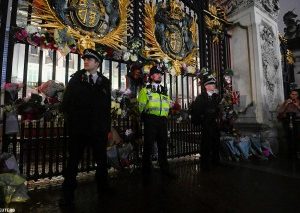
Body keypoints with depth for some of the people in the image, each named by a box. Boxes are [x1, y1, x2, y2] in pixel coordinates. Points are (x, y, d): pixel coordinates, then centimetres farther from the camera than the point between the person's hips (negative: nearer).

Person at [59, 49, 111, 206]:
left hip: (99, 129, 2)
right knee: (73, 161, 8)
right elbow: (66, 102, 4)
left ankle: (103, 188, 34)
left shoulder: (105, 82, 7)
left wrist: (107, 127, 4)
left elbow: (108, 106, 7)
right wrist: (71, 120, -2)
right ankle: (68, 195, 24)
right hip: (78, 129, -1)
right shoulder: (76, 79, 6)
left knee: (102, 160, 14)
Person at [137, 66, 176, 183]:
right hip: (151, 120, -5)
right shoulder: (145, 90, 3)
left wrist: (165, 116, 12)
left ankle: (165, 170, 27)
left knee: (163, 146, 13)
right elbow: (141, 106, -3)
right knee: (148, 146, 0)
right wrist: (146, 118, -5)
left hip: (163, 121, 6)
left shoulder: (164, 90, 19)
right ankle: (146, 173, 13)